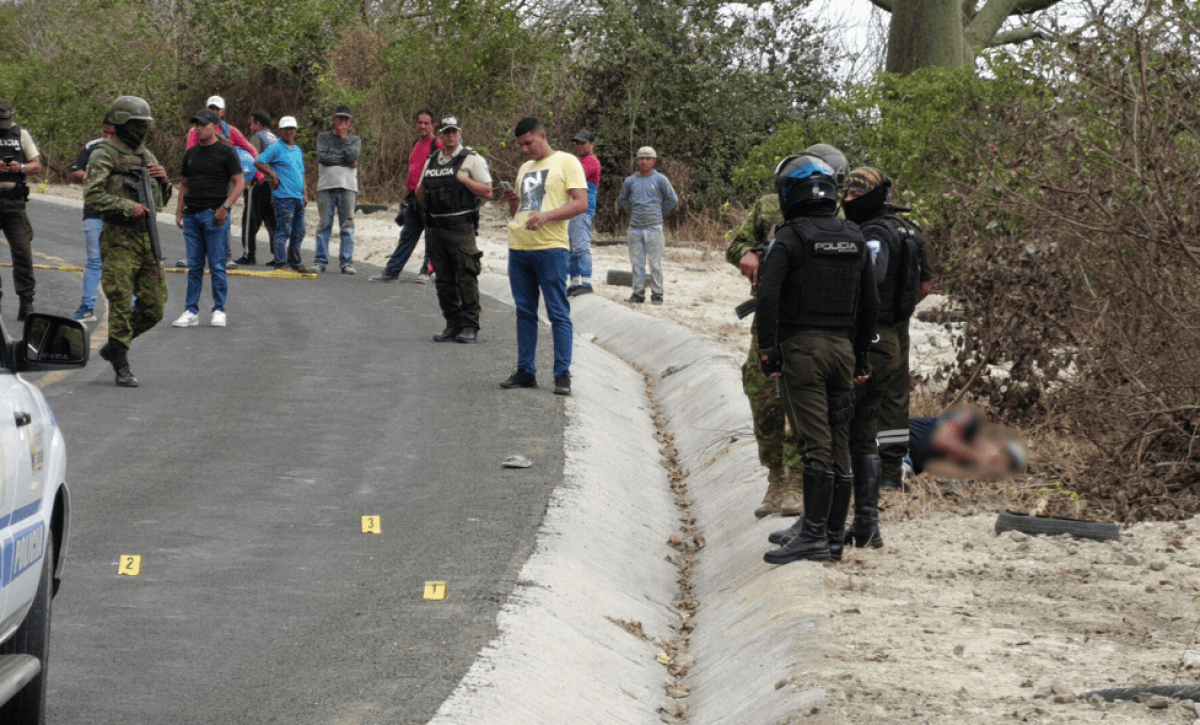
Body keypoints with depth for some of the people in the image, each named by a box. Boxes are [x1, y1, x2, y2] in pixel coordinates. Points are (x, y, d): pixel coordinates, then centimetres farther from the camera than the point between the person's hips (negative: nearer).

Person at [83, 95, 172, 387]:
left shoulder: (146, 155, 18)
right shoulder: (104, 155, -5)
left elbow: (162, 200, 23)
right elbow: (93, 195, -17)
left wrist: (163, 180, 3)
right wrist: (127, 207, -21)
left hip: (147, 238, 7)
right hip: (119, 240, -7)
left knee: (154, 307, 6)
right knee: (121, 305, -7)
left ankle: (114, 347, 24)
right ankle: (121, 367, 0)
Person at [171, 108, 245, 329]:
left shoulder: (226, 152, 0)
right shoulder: (191, 154, 16)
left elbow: (239, 182, -4)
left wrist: (225, 206, -15)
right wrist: (179, 211, 11)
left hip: (215, 215, -5)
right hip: (192, 215, 5)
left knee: (217, 265, -4)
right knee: (194, 266, 6)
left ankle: (219, 310, 3)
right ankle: (191, 311, 8)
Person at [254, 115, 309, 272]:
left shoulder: (298, 150, 20)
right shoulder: (275, 148, -4)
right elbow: (258, 162, -12)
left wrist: (305, 193, 19)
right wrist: (273, 176, -10)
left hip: (298, 197, 8)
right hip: (283, 196, -8)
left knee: (298, 232, 11)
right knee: (284, 230, -8)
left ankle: (294, 261, 20)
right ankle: (280, 262, -5)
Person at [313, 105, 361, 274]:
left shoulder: (355, 140, 16)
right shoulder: (323, 137, 13)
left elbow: (353, 155, -5)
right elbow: (322, 157, -4)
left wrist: (344, 137, 3)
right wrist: (346, 162, -5)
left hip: (348, 186, 1)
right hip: (326, 186, -1)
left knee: (347, 225, -3)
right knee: (324, 225, -2)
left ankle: (346, 262, -1)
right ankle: (321, 261, 2)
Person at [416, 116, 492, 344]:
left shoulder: (472, 160, 1)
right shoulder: (431, 162, 18)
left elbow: (487, 191, -5)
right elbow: (421, 198, 23)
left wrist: (462, 179, -12)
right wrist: (421, 188, 1)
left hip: (460, 227, -6)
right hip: (435, 228, 6)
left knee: (466, 278, -9)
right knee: (444, 280, 7)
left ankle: (470, 327, -5)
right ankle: (453, 325, 14)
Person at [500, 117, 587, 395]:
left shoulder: (566, 163, 0)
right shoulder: (524, 169, 21)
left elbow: (581, 203, -10)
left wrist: (546, 216, -20)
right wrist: (513, 202, 4)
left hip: (550, 248, -7)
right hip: (519, 247, 7)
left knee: (558, 313, -5)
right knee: (525, 312, 9)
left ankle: (563, 375, -4)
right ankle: (525, 371, 14)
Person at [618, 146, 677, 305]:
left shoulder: (660, 180, 1)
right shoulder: (630, 181, 8)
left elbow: (672, 199, 8)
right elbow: (622, 198, 25)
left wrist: (660, 213, 8)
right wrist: (632, 211, 14)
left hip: (654, 227, -3)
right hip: (635, 227, 3)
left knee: (655, 263, -1)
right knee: (637, 263, 5)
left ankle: (657, 294, 4)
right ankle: (638, 293, 11)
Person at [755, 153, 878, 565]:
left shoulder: (791, 236, -7)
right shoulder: (854, 239, 13)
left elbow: (768, 295, -18)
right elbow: (871, 304, 16)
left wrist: (768, 348, -12)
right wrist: (861, 356, 22)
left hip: (802, 346, -6)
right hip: (842, 346, 6)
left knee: (814, 445, -11)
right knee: (839, 445, 9)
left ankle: (813, 536, -15)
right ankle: (834, 535, 13)